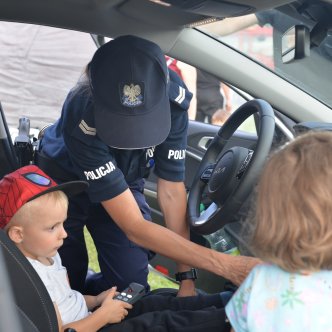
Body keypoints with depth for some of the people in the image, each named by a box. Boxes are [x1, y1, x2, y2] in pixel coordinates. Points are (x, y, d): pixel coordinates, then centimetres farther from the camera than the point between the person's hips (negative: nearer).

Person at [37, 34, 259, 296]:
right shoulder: (83, 119, -42)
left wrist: (187, 277, -20)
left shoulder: (173, 97, -30)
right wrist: (224, 265, -44)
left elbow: (171, 189, -19)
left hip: (124, 182, 3)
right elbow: (134, 228, -40)